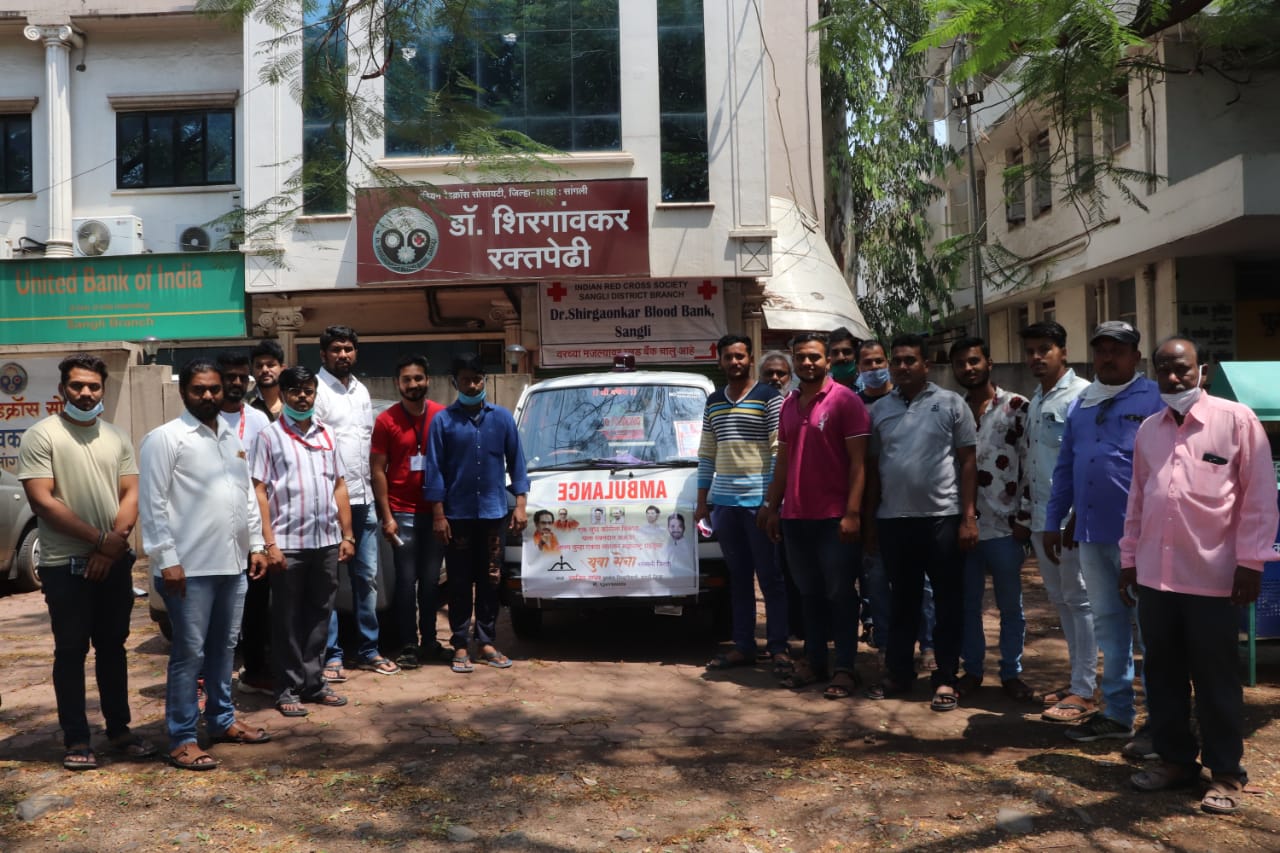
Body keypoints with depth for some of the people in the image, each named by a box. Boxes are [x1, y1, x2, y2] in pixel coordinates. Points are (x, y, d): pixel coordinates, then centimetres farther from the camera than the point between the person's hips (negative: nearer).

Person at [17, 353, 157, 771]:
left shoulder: (117, 438, 8)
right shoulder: (41, 435, -6)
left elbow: (130, 494, 6)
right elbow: (43, 501, -13)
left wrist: (114, 544, -10)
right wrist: (99, 539, -14)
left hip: (115, 562, 4)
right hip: (65, 564, -4)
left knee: (112, 646, 12)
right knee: (71, 650, 4)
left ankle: (119, 729, 22)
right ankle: (76, 740, 13)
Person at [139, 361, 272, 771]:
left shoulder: (233, 437, 13)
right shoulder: (164, 438, -8)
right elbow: (151, 503, -12)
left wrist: (256, 545, 12)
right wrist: (166, 560, -17)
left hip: (232, 562, 7)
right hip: (190, 566, -7)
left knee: (224, 646, 16)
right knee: (189, 653, 0)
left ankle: (222, 720, 30)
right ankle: (182, 740, 10)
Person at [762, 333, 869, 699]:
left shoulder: (845, 401, -7)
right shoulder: (788, 405, 12)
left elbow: (858, 461, -10)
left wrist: (852, 513, -16)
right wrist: (772, 507, 13)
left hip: (834, 516, -5)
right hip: (795, 517, 6)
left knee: (840, 593, 3)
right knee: (810, 593, 13)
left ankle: (845, 668, 12)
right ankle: (813, 660, 23)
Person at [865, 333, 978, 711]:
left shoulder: (951, 403, 0)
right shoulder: (879, 410, 9)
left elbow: (968, 461, -2)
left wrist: (969, 516, -8)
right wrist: (870, 517, 9)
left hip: (942, 517, -3)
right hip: (893, 519, 3)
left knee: (948, 601, 4)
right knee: (901, 600, 13)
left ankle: (946, 678, 15)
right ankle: (899, 672, 24)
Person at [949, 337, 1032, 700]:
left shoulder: (1016, 407, -2)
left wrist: (1024, 515, -7)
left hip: (1003, 524, -3)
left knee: (1010, 605, 7)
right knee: (967, 602, 10)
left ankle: (1012, 673, 20)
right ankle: (972, 668, 22)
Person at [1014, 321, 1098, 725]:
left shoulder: (1081, 395, -11)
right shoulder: (1034, 402, 16)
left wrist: (1076, 515, -19)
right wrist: (1023, 514, 19)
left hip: (1070, 517, -9)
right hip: (1040, 518, 9)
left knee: (1079, 600, -2)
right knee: (1060, 600, 14)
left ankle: (1084, 692, 6)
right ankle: (1078, 677, 26)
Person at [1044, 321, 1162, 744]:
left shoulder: (1157, 400, -5)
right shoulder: (1080, 405, 15)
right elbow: (1065, 468, 17)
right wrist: (1053, 521, 14)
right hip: (1091, 533, 7)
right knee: (1108, 625, 14)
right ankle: (1117, 712, 25)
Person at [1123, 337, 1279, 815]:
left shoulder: (1236, 420, -4)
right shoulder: (1148, 430, 11)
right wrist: (1129, 559, 14)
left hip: (1212, 576, -5)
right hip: (1155, 576, 5)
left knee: (1216, 678, 5)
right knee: (1163, 673, 12)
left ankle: (1226, 773, 20)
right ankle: (1175, 758, 27)